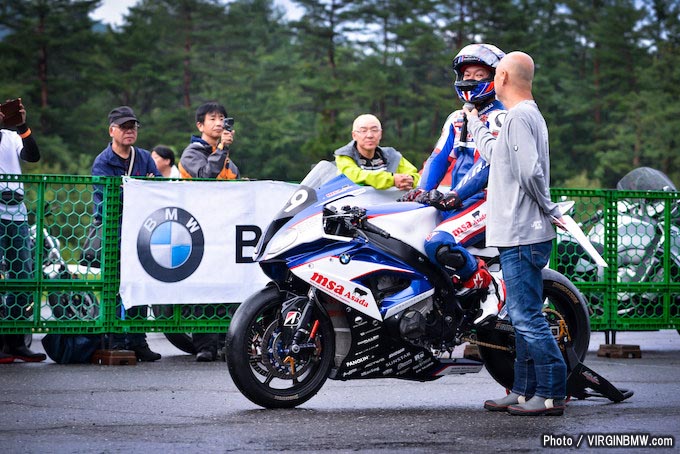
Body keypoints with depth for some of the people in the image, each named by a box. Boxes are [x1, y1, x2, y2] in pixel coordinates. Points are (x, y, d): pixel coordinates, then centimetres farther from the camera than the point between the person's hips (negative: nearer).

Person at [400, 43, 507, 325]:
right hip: (457, 200, 9)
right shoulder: (457, 119, 21)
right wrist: (423, 190, -6)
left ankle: (489, 287, -15)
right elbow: (439, 158, 12)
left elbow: (488, 162, -16)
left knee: (438, 243, -32)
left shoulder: (499, 117, -5)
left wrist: (456, 195, -25)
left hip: (490, 199, -9)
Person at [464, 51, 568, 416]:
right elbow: (493, 153, 35)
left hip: (522, 236, -10)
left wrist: (548, 210, -12)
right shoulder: (526, 115, 18)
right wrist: (474, 122, 49)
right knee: (522, 317, 14)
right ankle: (524, 391, 20)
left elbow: (530, 171, -26)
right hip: (519, 235, 10)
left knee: (527, 317, -9)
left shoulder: (520, 116, -15)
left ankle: (552, 394, -7)